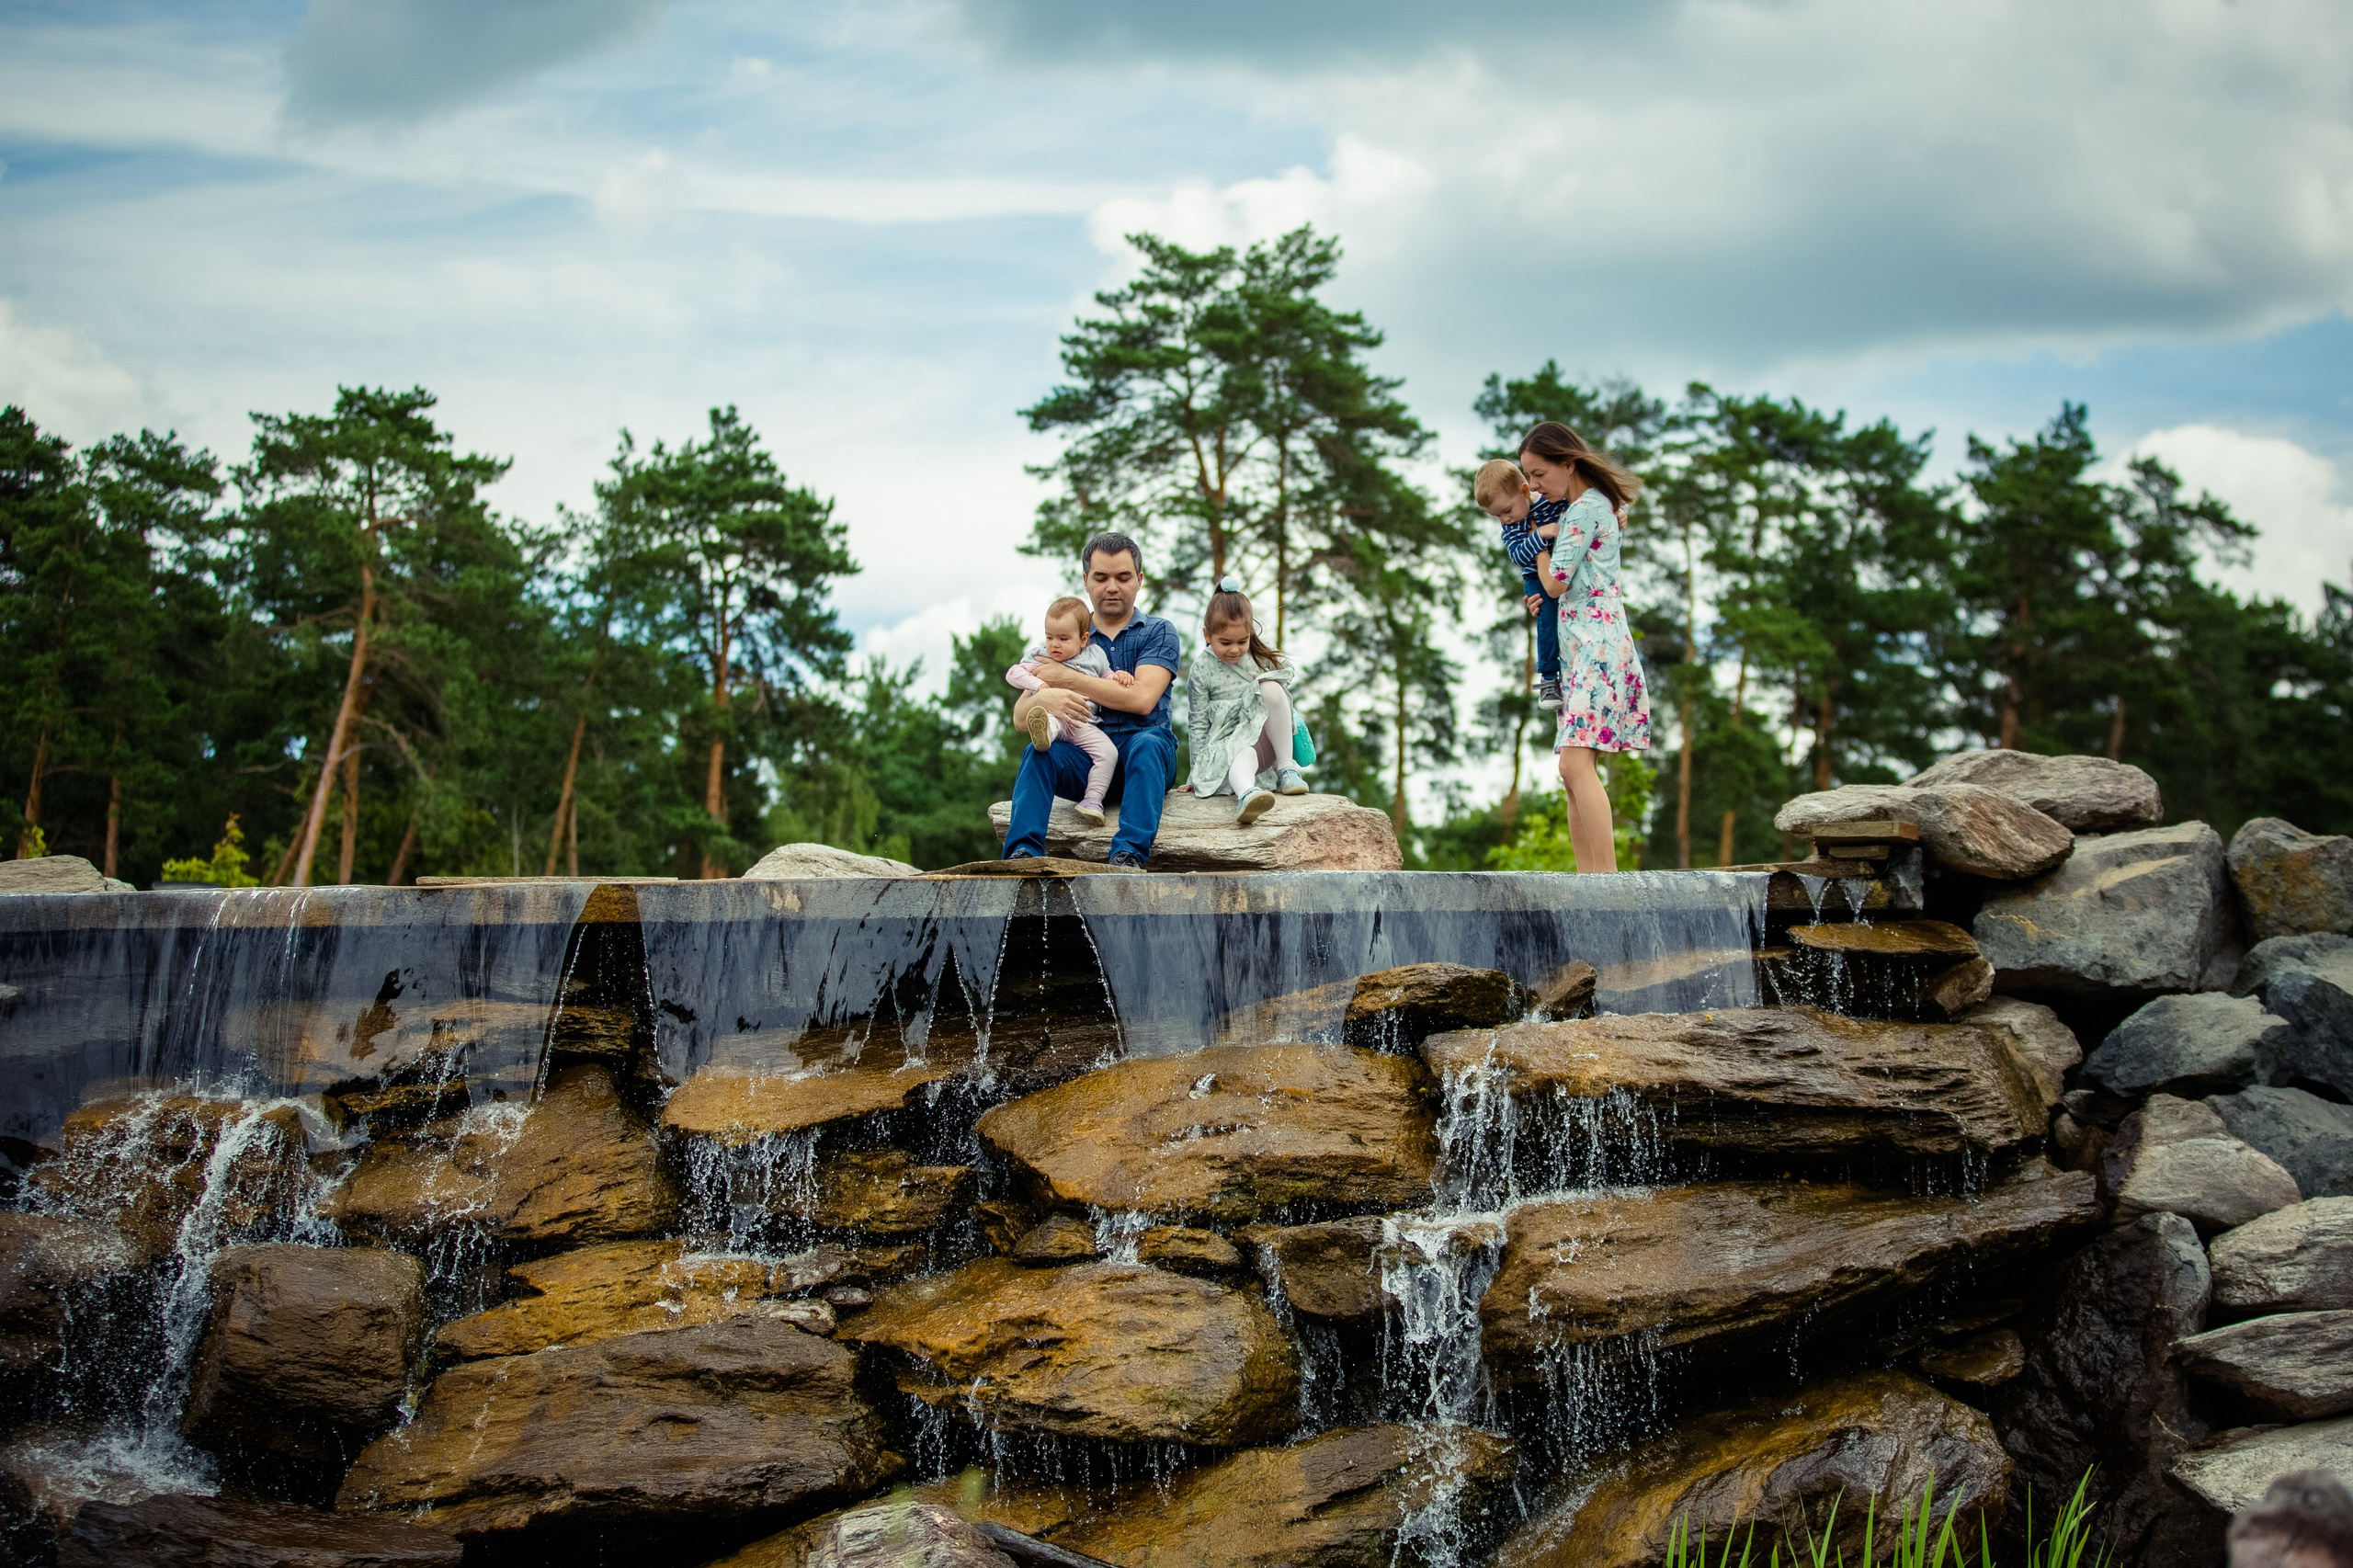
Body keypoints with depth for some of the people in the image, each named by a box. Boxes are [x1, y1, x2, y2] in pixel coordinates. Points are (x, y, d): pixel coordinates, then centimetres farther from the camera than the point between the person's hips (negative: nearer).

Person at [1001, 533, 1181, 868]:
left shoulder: (1158, 632, 10)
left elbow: (1142, 699, -9)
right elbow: (1020, 716, 7)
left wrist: (1068, 679, -5)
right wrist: (1045, 698, -19)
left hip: (1140, 761, -2)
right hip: (1084, 759, 2)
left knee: (1147, 743, -35)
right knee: (1039, 752, -27)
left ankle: (1130, 854, -50)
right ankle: (1023, 853, -43)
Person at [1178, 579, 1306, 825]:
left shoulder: (1264, 660, 8)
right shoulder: (1202, 671, 1)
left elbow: (1285, 699, 20)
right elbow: (1198, 726, 4)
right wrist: (1198, 773, 0)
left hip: (1266, 741, 3)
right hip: (1226, 744, -3)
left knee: (1272, 687, -22)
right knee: (1242, 756, -39)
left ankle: (1285, 769, -19)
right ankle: (1246, 794, -76)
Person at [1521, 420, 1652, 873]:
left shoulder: (1584, 510, -10)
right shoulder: (1600, 505, 21)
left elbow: (1556, 582, -10)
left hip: (1596, 642, -10)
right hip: (1577, 648, 10)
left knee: (1576, 764, -21)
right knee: (1573, 773, 5)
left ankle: (1607, 876, -26)